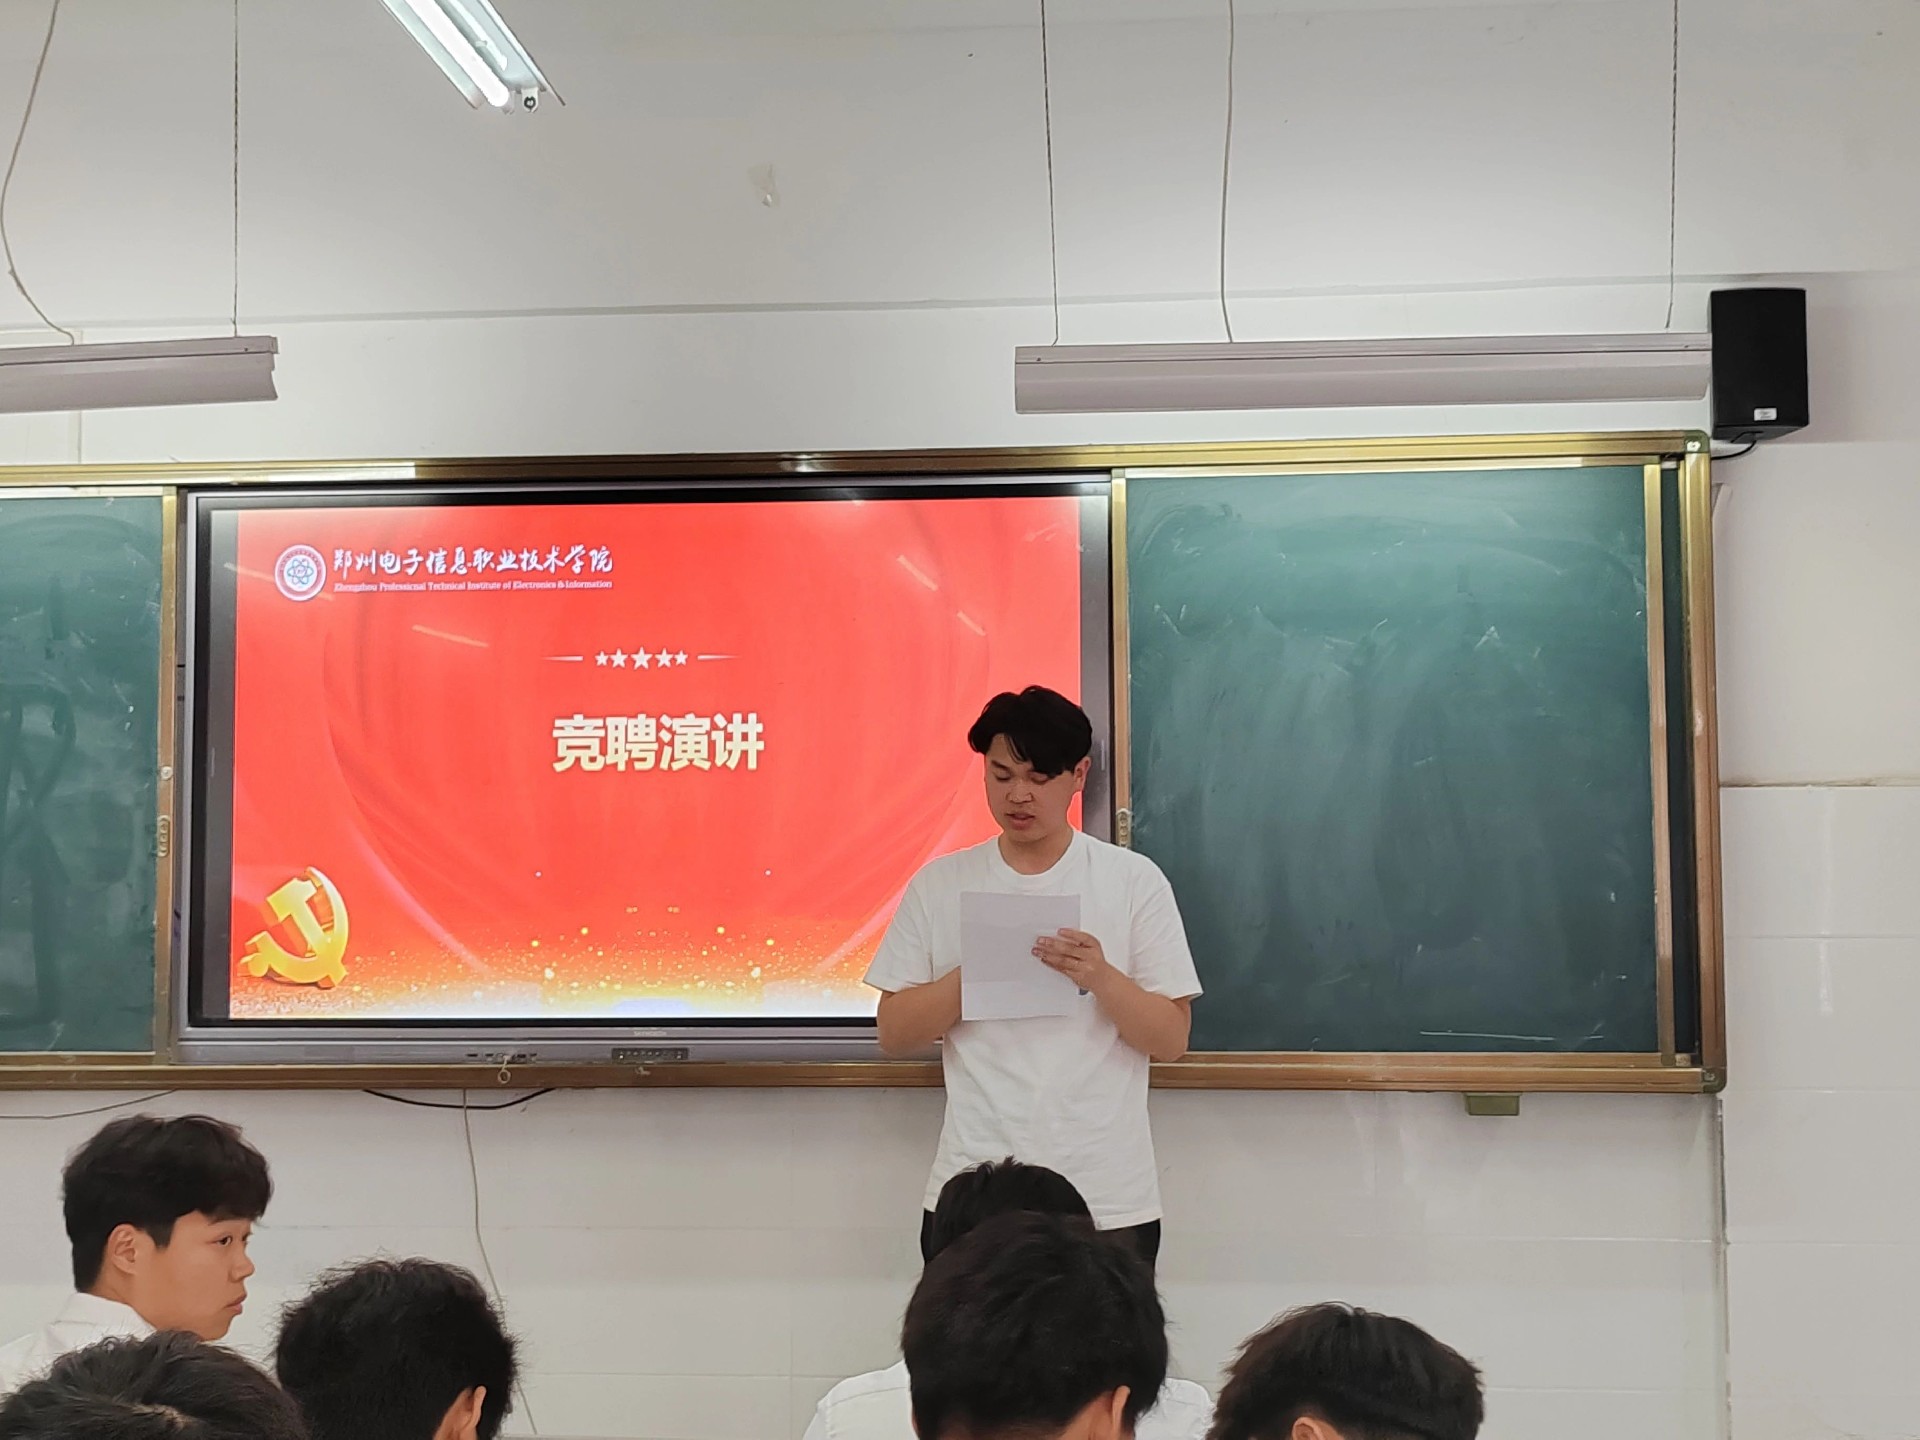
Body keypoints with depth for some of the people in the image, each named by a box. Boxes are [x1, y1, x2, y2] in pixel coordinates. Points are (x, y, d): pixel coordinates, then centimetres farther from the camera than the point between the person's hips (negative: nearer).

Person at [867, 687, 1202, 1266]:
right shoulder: (939, 885, 5)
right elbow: (894, 1033, 3)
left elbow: (1172, 1039, -1)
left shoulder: (1135, 881, 1)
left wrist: (1103, 979, -18)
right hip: (969, 1196, 1)